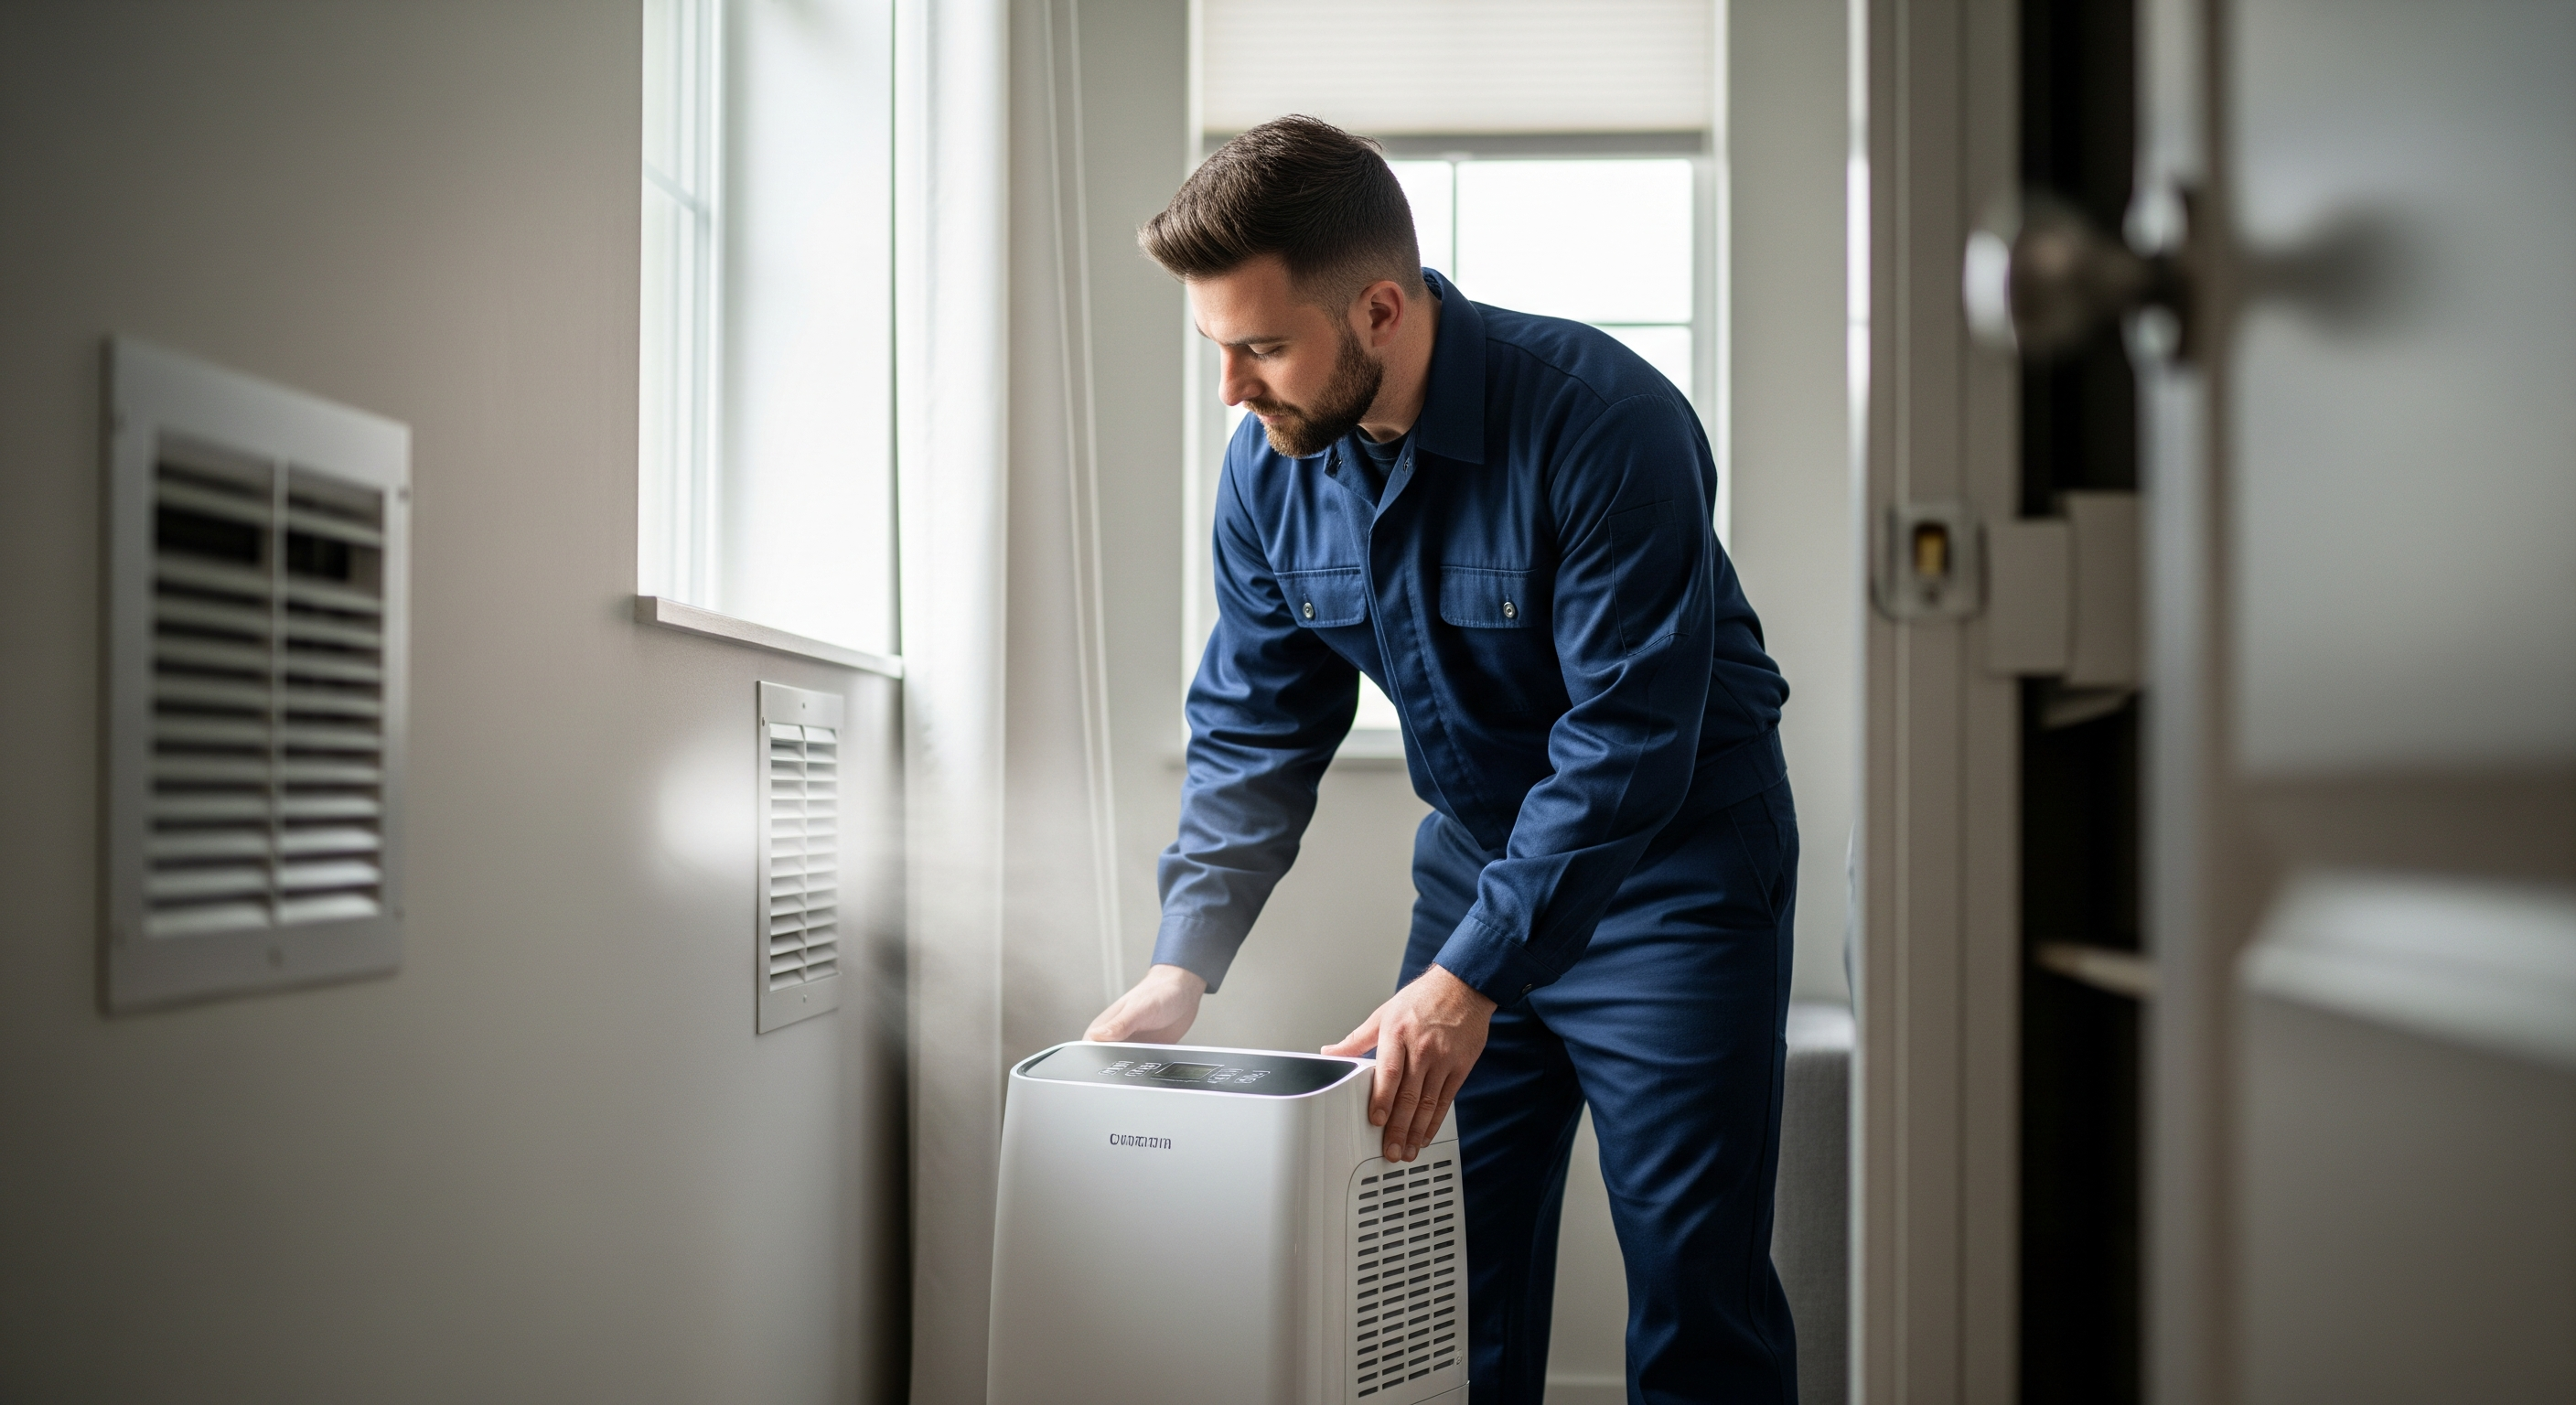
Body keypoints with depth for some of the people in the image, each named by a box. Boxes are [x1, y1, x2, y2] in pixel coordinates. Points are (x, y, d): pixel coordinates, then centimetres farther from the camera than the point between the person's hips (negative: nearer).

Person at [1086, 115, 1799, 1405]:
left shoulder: (1603, 422, -26)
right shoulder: (1270, 464, -7)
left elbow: (1628, 735, -27)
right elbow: (1253, 730, -2)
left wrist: (1471, 976, -31)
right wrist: (1182, 965, -12)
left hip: (1671, 866, -5)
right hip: (1476, 857, 6)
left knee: (1693, 1288, -1)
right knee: (1445, 1275, 9)